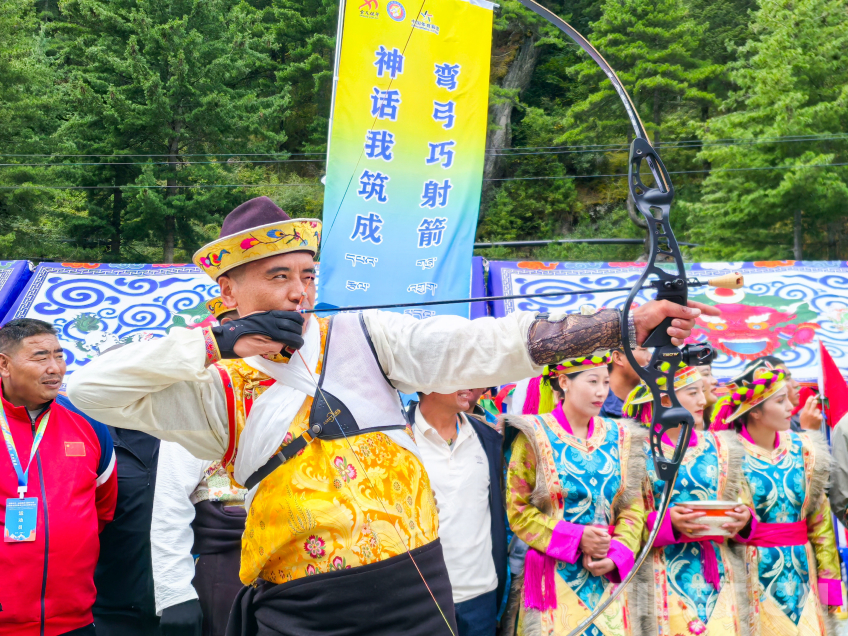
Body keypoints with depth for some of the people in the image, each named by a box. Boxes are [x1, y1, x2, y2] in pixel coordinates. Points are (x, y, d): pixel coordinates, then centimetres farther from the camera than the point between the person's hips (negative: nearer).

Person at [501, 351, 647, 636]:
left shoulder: (619, 437, 7)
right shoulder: (535, 435, -5)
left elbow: (633, 508, 7)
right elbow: (517, 510, -7)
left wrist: (616, 555, -9)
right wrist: (575, 537, -15)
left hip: (606, 578, 4)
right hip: (553, 578, -4)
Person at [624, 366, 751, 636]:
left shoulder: (719, 446, 12)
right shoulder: (641, 449, -2)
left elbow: (738, 506, 16)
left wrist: (744, 518, -6)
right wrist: (666, 522, -21)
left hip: (716, 572, 4)